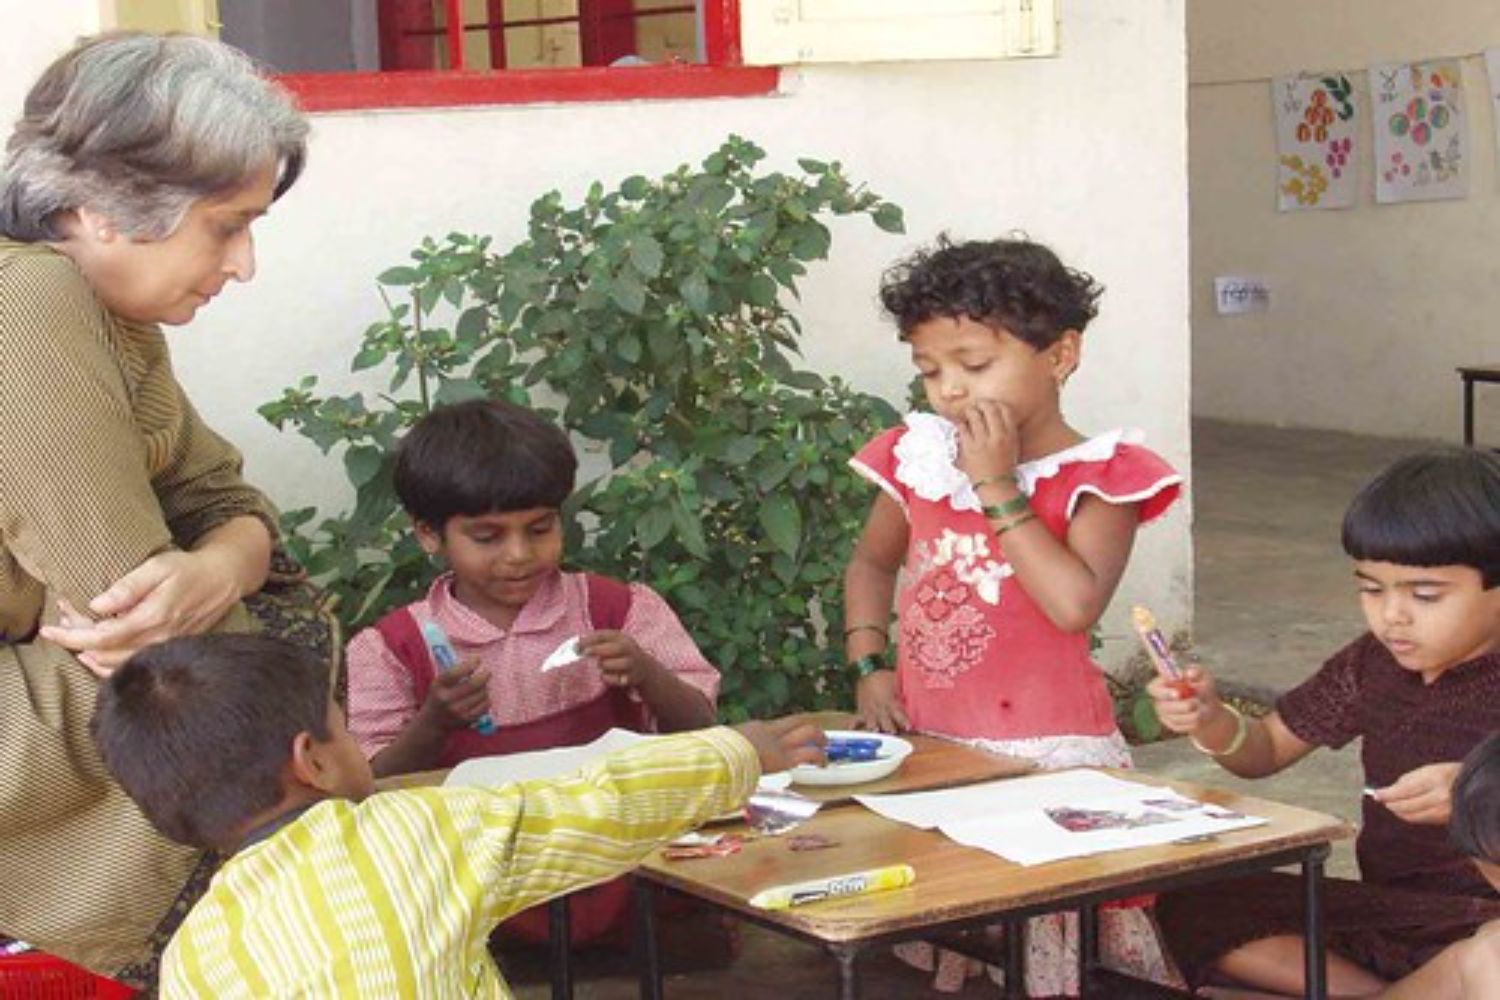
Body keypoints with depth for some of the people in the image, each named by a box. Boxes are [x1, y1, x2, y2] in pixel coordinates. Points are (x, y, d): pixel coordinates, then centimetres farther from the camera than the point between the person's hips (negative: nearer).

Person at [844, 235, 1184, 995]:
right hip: (929, 752, 4)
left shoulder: (1098, 478, -7)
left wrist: (997, 488, -17)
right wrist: (870, 666, 7)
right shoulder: (920, 460, 6)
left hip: (1049, 753, -4)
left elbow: (1075, 603, -22)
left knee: (1052, 935, -8)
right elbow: (871, 565, 22)